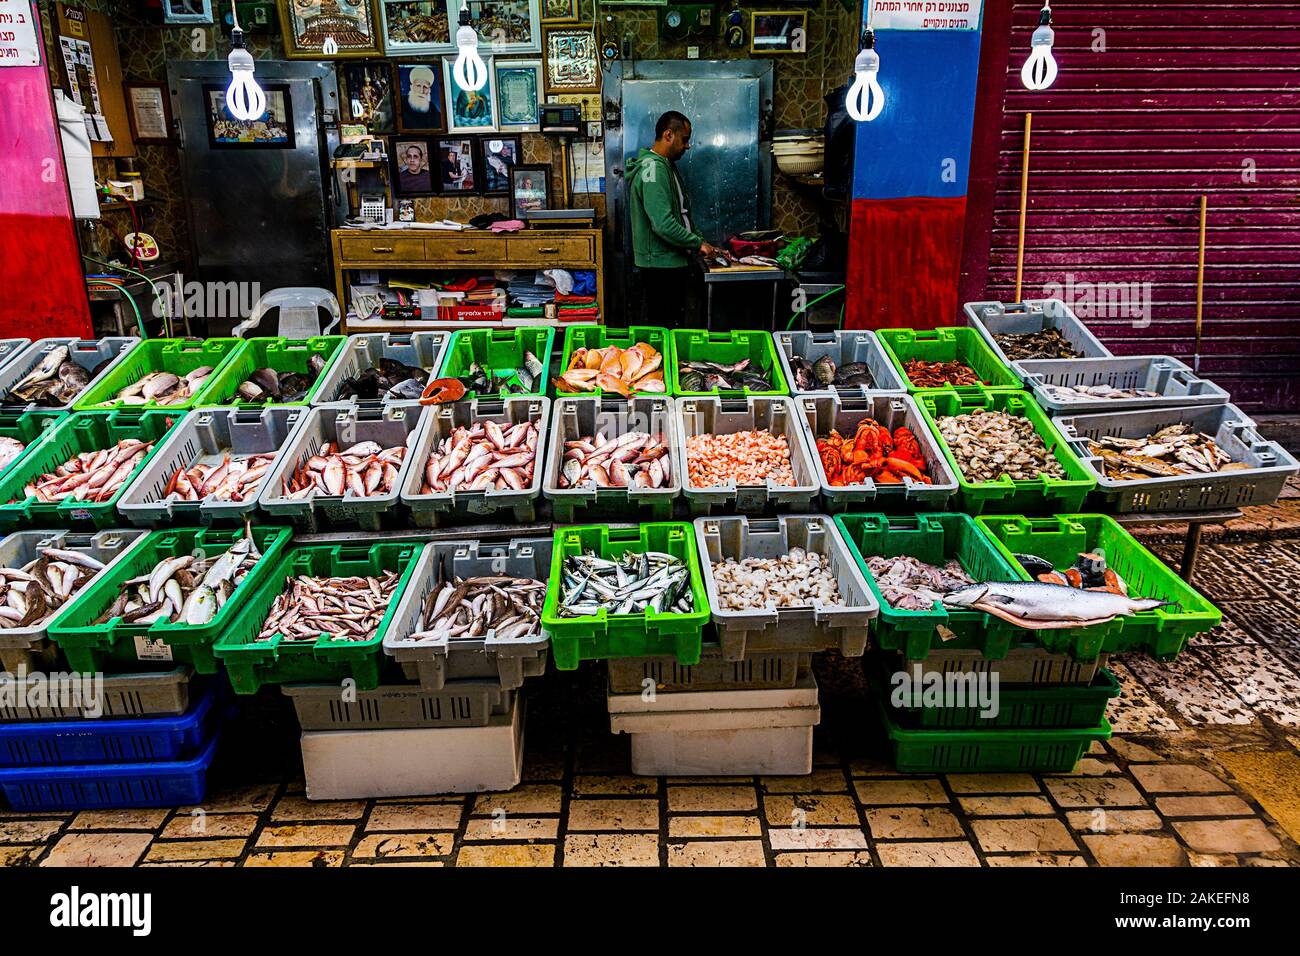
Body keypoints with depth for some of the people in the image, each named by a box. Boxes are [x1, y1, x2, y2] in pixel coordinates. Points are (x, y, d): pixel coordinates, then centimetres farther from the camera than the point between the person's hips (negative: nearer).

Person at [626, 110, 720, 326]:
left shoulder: (667, 166, 16)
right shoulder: (653, 168, -17)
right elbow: (663, 225, -26)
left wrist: (700, 242, 10)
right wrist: (698, 243, -15)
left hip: (674, 262, 10)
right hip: (661, 265, -10)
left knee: (676, 323, 15)